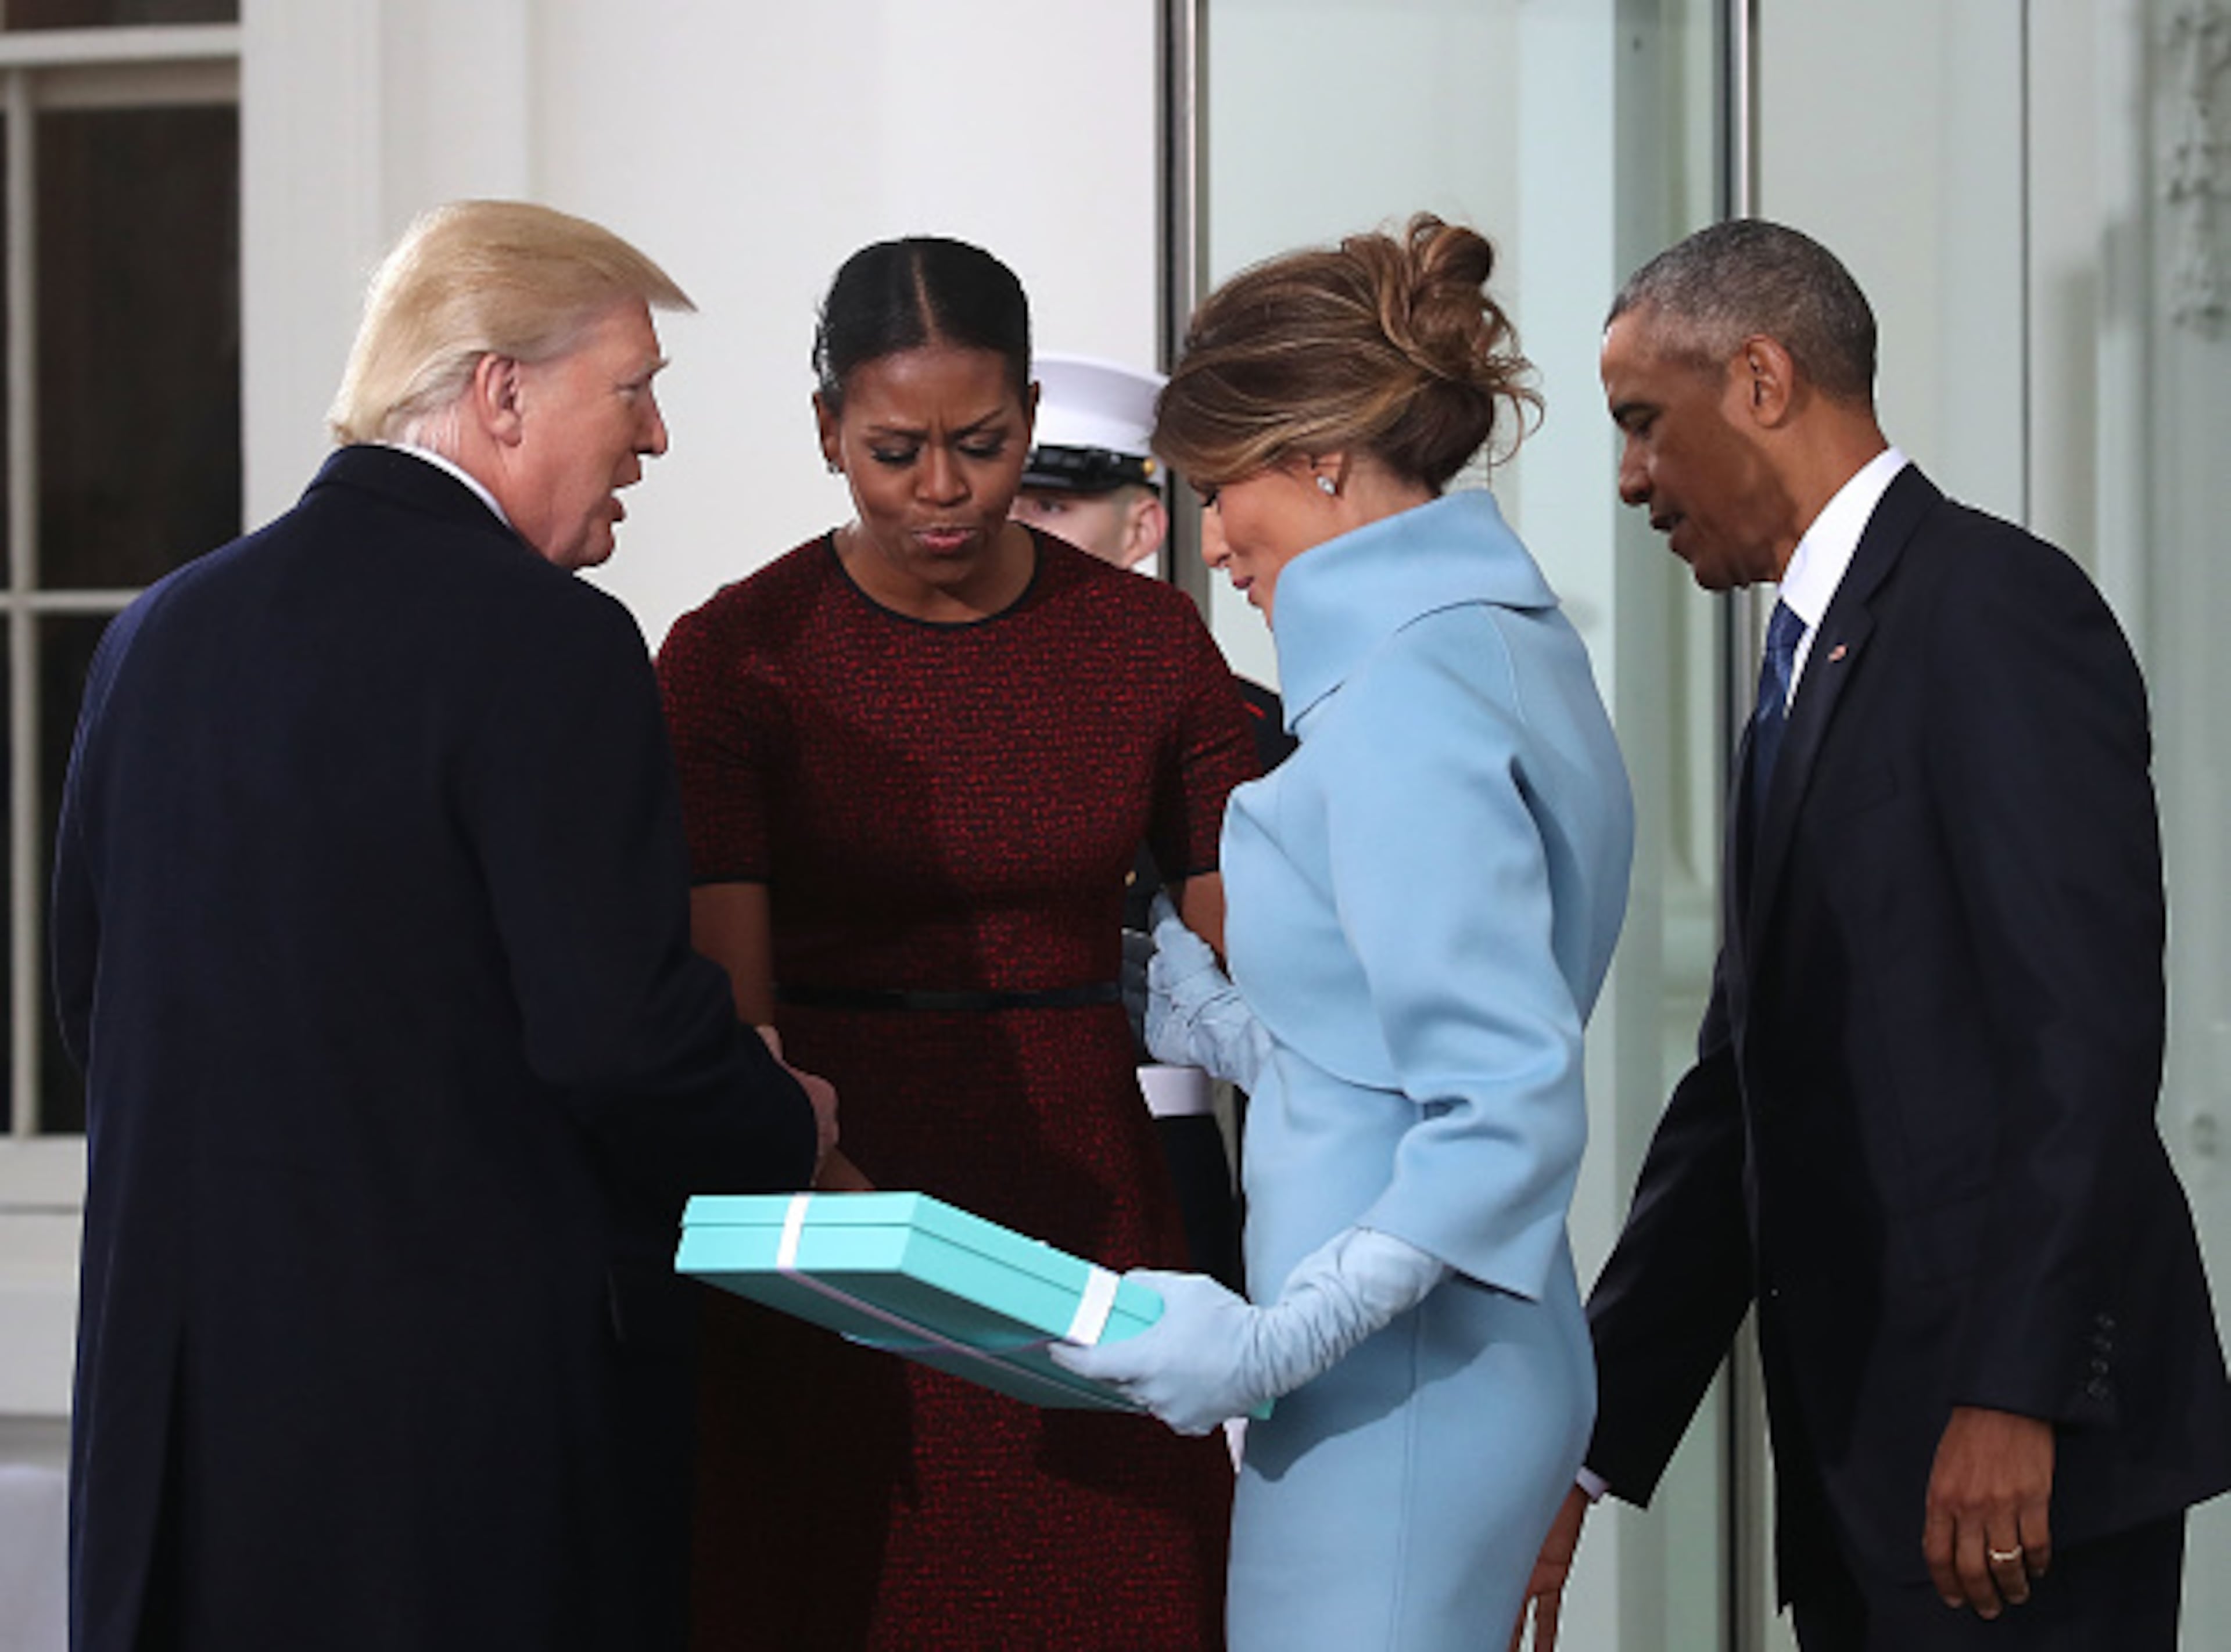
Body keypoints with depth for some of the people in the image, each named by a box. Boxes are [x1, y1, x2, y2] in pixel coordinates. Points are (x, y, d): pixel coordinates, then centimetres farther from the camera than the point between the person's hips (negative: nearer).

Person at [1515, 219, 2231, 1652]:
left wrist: (2015, 1395, -23)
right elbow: (1741, 1093, 20)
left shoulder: (1997, 609, -9)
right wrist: (1590, 1447, 16)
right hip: (1860, 1460, 9)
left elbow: (2089, 1028, -17)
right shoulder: (1814, 656, 20)